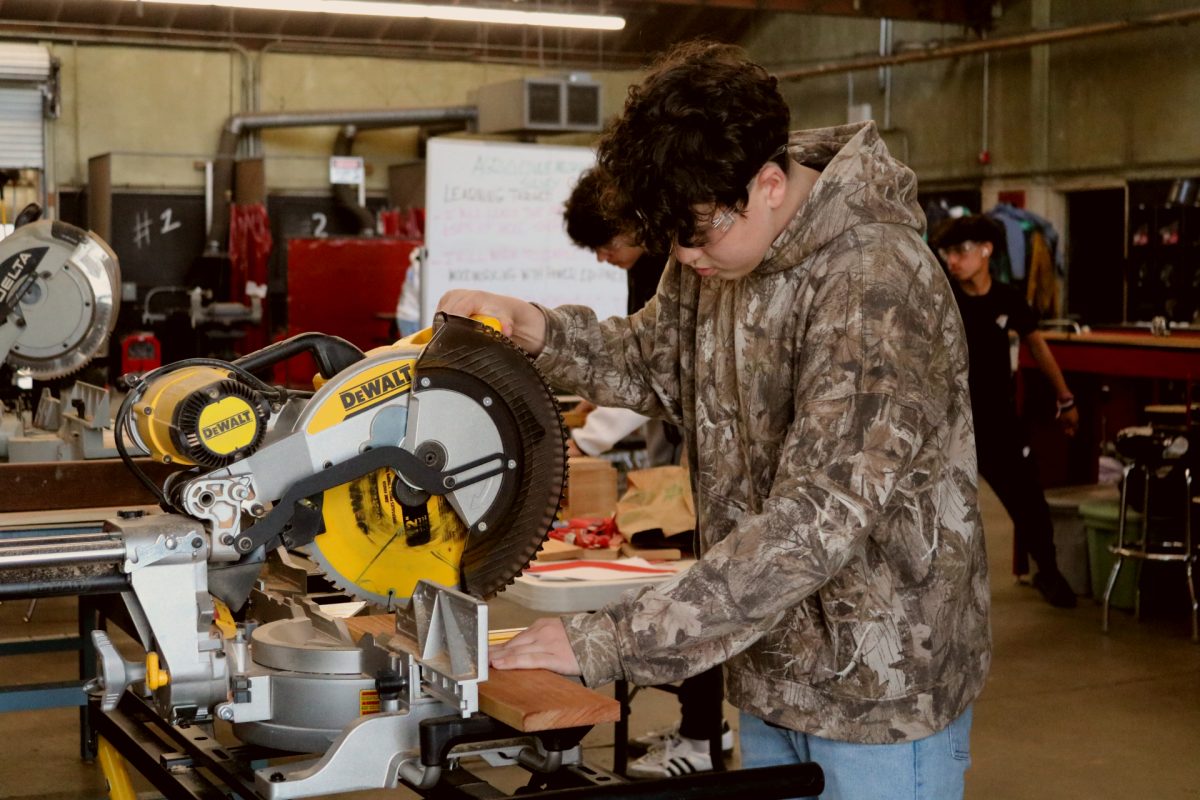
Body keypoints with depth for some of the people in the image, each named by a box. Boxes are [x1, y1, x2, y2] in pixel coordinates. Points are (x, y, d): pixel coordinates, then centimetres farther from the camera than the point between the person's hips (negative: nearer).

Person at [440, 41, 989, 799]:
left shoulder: (878, 287, -27)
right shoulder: (716, 256, -1)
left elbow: (816, 522, -32)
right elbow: (654, 362, 15)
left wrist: (611, 642, -32)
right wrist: (537, 329, -6)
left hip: (880, 686, -7)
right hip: (770, 677, 7)